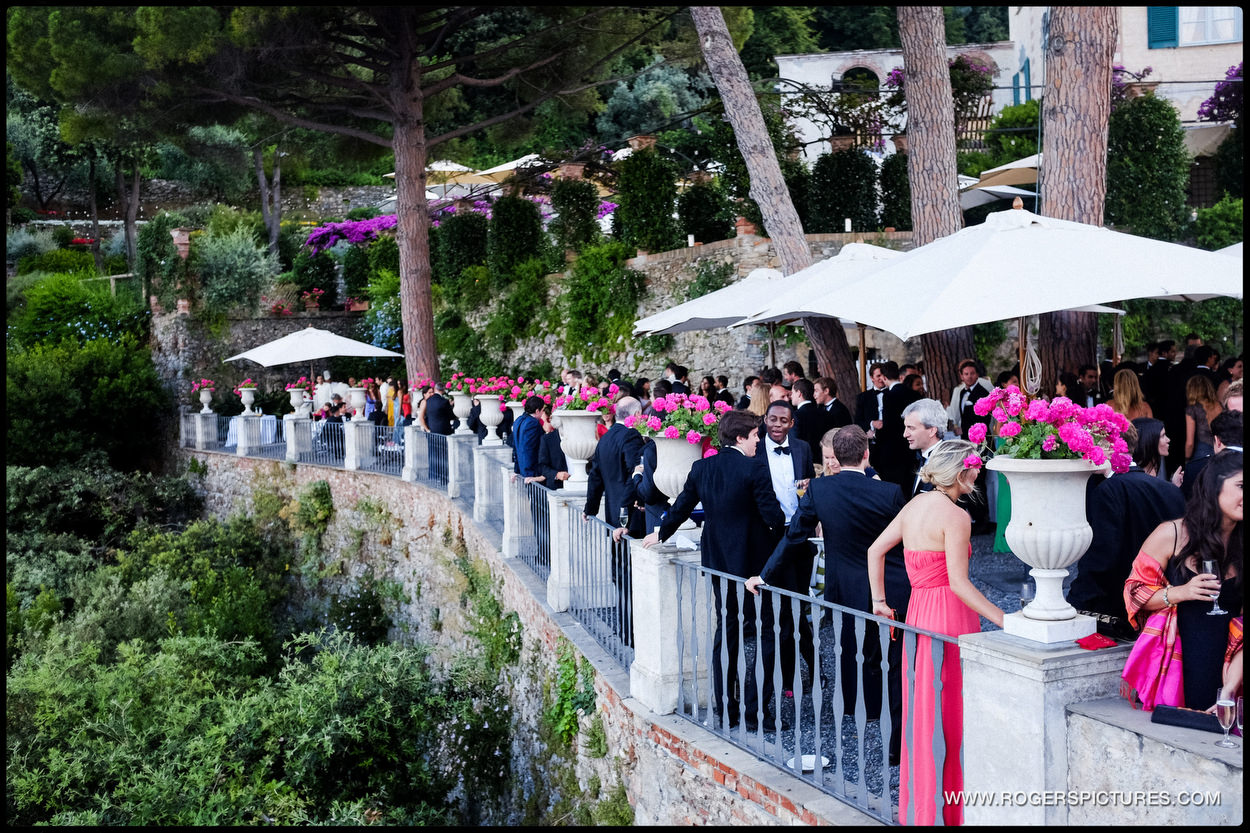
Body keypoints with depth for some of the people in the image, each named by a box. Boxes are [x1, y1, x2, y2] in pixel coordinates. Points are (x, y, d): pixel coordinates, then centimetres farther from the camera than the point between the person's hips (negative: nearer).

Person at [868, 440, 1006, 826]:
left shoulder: (915, 504, 7)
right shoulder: (955, 516, -16)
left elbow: (875, 550, 11)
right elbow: (958, 582, -19)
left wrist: (879, 600, 15)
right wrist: (1003, 620, -16)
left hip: (917, 611, 8)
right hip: (950, 616, -8)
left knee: (923, 711, 17)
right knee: (952, 713, 3)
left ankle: (919, 803, 29)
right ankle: (951, 810, 13)